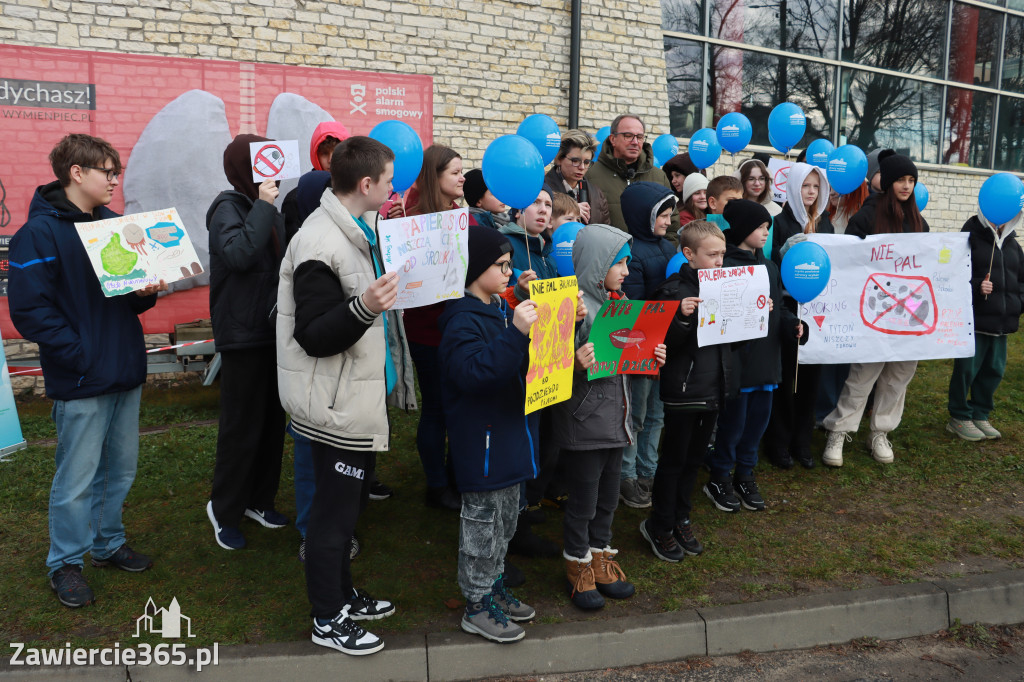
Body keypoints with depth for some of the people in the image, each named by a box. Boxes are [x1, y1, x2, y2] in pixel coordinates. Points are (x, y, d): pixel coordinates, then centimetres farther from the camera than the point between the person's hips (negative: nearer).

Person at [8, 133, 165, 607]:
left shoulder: (113, 224, 11)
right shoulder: (40, 233, -10)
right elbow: (29, 310, -15)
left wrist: (146, 292, -3)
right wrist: (80, 354, -18)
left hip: (125, 373, 7)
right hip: (80, 382, -7)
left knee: (121, 469, 16)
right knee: (76, 479, 4)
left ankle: (108, 543, 35)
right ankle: (66, 563, 23)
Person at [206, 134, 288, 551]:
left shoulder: (269, 211, 12)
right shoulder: (228, 208, -10)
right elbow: (238, 254, -29)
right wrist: (263, 207, -22)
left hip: (274, 330, 8)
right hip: (242, 333, -7)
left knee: (273, 420, 13)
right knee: (242, 427, 0)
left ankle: (259, 499, 28)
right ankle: (224, 509, 17)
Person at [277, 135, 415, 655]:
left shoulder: (354, 229, 10)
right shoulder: (320, 245, -22)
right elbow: (312, 337, -25)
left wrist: (390, 291, 13)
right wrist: (364, 308, -39)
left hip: (359, 396, 10)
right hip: (338, 403, -10)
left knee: (348, 502, 21)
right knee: (335, 510, 4)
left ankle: (343, 596, 38)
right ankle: (328, 619, 22)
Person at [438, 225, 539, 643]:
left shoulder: (502, 309, 10)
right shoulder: (462, 321, -18)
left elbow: (520, 363, 22)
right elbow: (474, 373, -31)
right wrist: (516, 333, -35)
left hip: (507, 431, 9)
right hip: (480, 440, -9)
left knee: (506, 517, 20)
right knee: (483, 522, 3)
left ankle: (493, 586, 36)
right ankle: (476, 605, 18)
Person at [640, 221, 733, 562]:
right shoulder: (674, 290, -15)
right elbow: (664, 341, -19)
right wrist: (682, 317, -35)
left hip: (713, 389, 7)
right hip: (683, 390, -7)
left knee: (694, 459, 18)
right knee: (674, 460, 6)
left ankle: (680, 519, 34)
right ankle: (659, 525, 22)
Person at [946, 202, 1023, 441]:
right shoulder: (970, 238, -6)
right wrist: (976, 286, -25)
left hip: (1002, 322, 7)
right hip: (974, 319, -7)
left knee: (994, 370, 12)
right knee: (967, 369, -1)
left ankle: (980, 415, 25)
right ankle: (959, 417, 13)